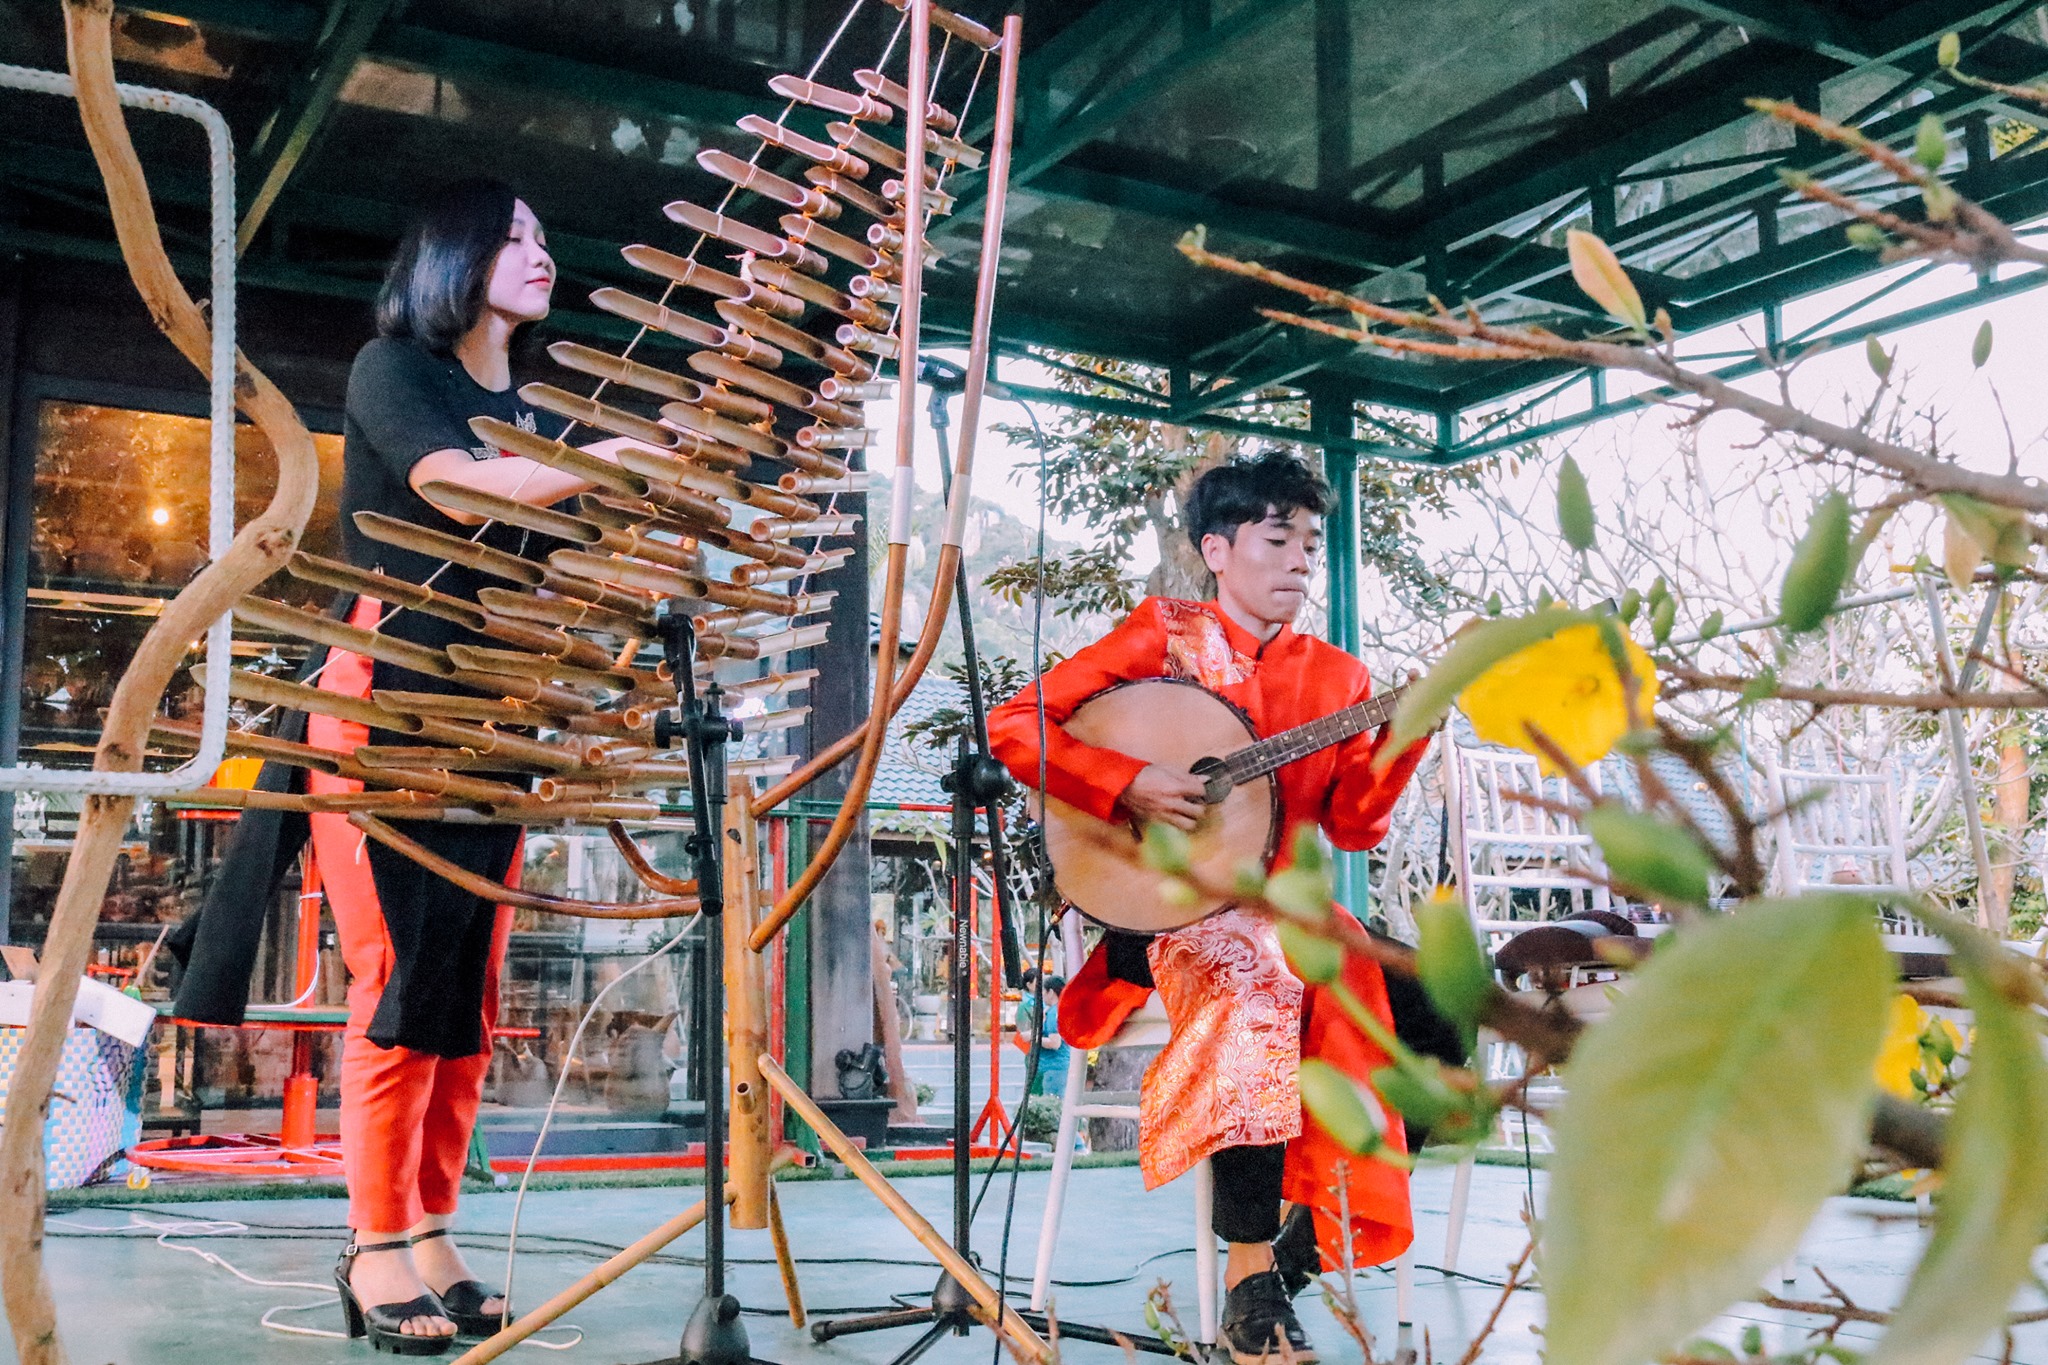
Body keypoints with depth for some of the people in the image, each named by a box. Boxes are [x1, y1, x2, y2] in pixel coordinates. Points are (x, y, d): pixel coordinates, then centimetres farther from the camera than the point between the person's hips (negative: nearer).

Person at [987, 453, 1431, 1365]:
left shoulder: (1336, 676, 13)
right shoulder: (1164, 636, 1)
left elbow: (1356, 825, 5)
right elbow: (1014, 724, -4)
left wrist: (1406, 732, -10)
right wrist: (1129, 785, -16)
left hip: (1279, 908, 5)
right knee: (1259, 988, -35)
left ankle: (1318, 1219, -2)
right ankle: (1251, 1277, -27)